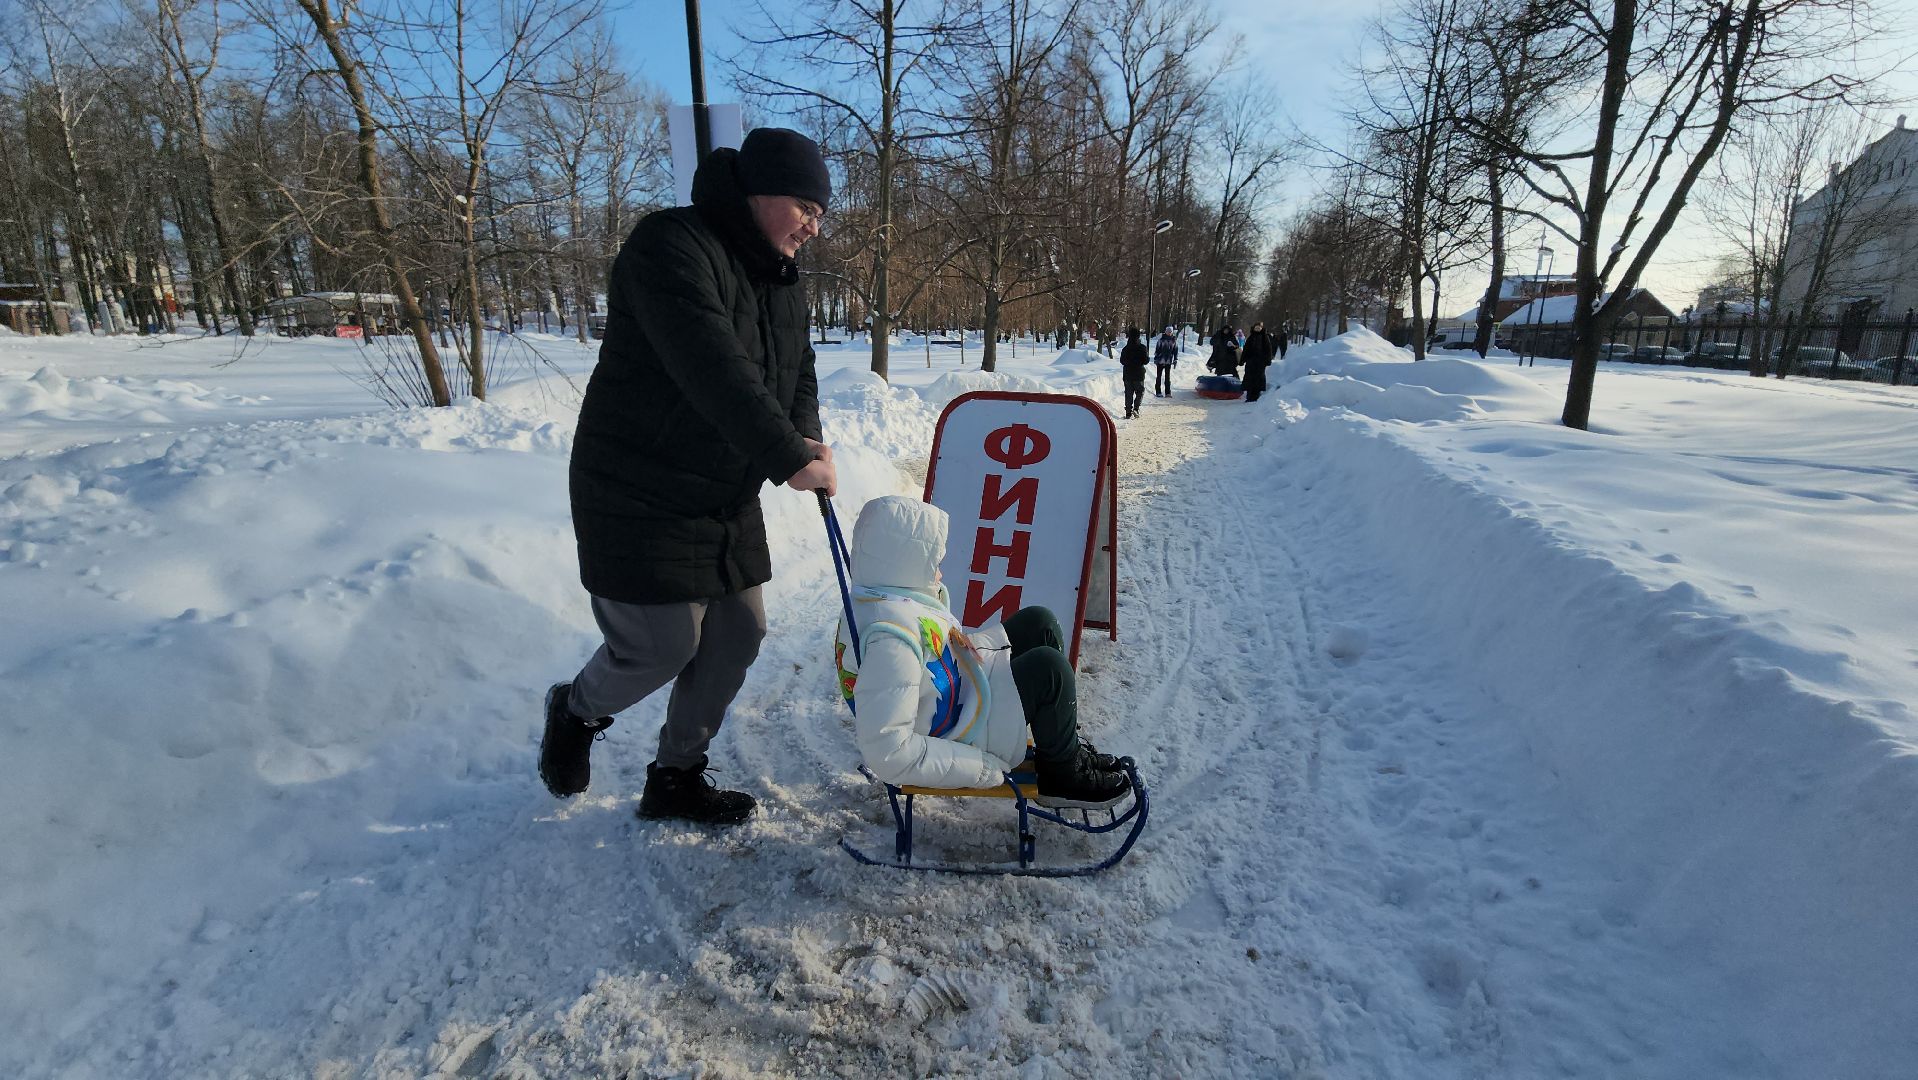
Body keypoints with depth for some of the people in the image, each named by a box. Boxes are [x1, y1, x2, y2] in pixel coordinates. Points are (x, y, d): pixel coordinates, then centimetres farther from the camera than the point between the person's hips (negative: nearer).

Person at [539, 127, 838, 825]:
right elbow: (713, 370, -29)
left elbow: (797, 377, 12)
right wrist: (788, 458, -30)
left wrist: (806, 438, -9)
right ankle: (577, 713, 30)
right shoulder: (671, 246, -17)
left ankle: (675, 779, 28)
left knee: (737, 637, 8)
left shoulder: (781, 279, 11)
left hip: (728, 501, 9)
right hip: (641, 499, -8)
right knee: (663, 648, -5)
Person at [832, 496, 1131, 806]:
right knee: (1049, 669, -17)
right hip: (951, 741, -10)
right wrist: (980, 768, -26)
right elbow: (887, 753, -36)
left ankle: (1065, 746, 22)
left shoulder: (877, 599, -5)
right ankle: (1064, 777, 7)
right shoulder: (890, 637, -35)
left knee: (1037, 624, 8)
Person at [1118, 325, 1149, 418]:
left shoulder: (1125, 348, 0)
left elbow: (1122, 361, 8)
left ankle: (1128, 412, 4)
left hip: (1127, 374, 3)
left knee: (1129, 394, 7)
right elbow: (1146, 360, -7)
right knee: (1140, 392, 11)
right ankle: (1136, 408, -9)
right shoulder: (1142, 347, -9)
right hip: (1139, 374, -3)